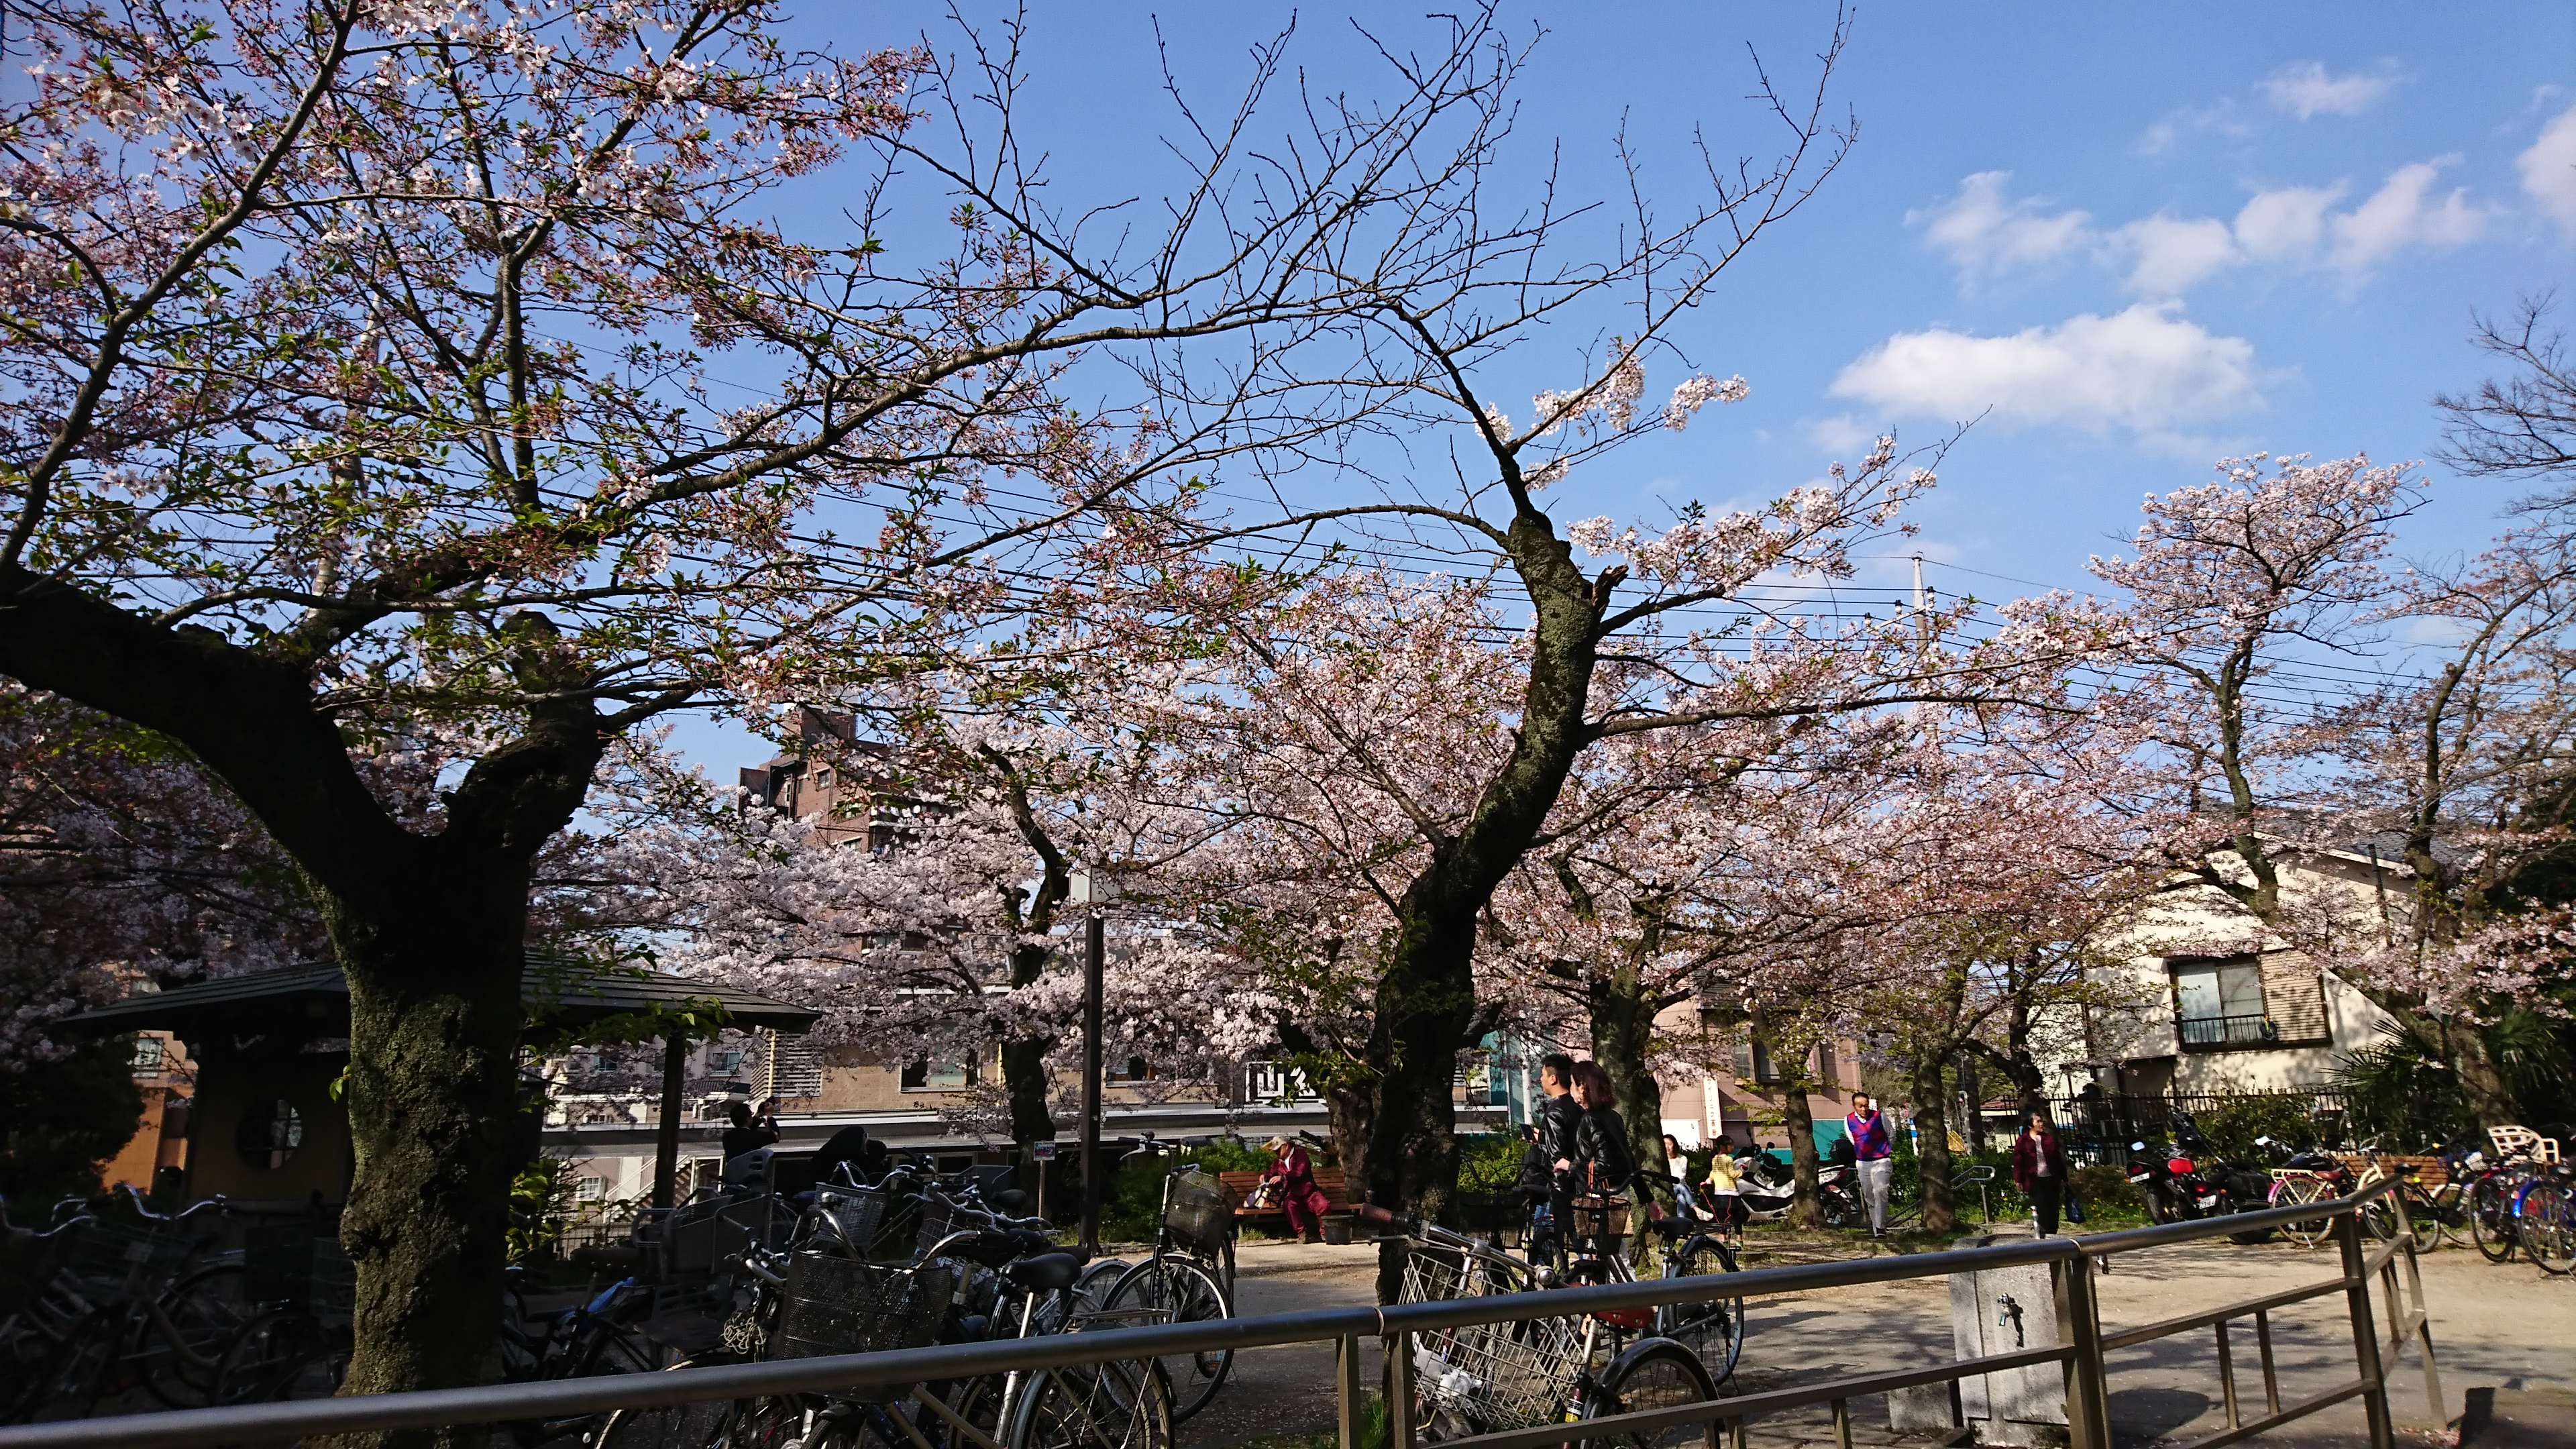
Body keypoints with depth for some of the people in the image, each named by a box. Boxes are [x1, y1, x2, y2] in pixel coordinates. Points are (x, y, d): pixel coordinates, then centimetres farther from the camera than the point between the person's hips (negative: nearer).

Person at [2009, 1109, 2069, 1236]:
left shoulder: (2049, 1138, 9)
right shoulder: (2022, 1141, -2)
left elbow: (2058, 1159, 12)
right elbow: (2018, 1161, -2)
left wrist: (2063, 1178, 11)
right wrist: (2018, 1180, -4)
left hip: (2051, 1179, 4)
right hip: (2034, 1181, -4)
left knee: (2053, 1208, 6)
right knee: (2041, 1208, -6)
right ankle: (2043, 1234, -3)